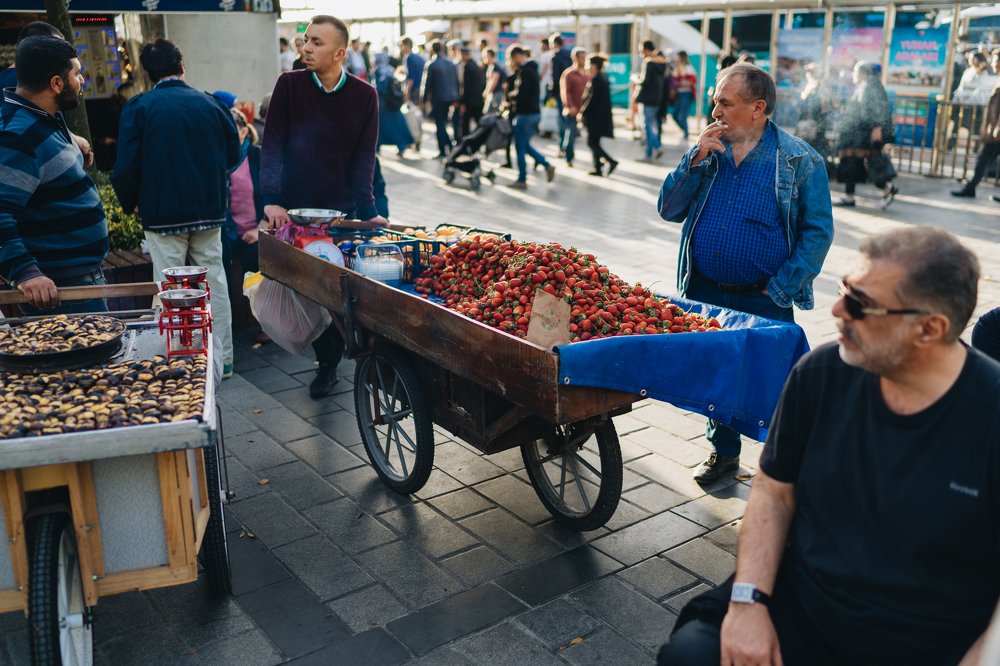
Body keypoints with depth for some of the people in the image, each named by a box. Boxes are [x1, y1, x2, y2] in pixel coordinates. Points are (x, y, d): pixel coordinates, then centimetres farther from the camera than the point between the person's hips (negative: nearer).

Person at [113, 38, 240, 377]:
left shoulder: (138, 107, -7)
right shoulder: (210, 103, 1)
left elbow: (126, 167, -10)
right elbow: (233, 155, 6)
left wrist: (131, 203, 7)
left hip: (163, 214, -3)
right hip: (210, 210, 3)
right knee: (215, 283, 10)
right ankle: (222, 359, 16)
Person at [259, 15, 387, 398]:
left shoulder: (364, 96, -2)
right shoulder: (289, 85, -1)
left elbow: (363, 159, -2)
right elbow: (272, 146, -5)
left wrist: (367, 212, -11)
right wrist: (271, 200, -16)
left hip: (340, 209, 0)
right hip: (294, 208, 1)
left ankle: (329, 362, 16)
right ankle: (329, 359, 21)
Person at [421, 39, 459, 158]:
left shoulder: (431, 65, -12)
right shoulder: (451, 64, 6)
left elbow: (427, 84, -11)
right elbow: (456, 82, 9)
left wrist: (425, 100, -3)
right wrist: (455, 99, 16)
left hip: (437, 98, -6)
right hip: (450, 97, 6)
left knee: (440, 124, 0)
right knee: (443, 123, 17)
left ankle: (443, 150, -3)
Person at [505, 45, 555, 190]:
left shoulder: (525, 71, -17)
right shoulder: (530, 69, 15)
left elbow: (522, 95, -24)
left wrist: (511, 96, -7)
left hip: (525, 114, -10)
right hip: (533, 113, 10)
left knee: (520, 147, 0)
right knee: (524, 145, 19)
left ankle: (522, 180, 8)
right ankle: (547, 165, 16)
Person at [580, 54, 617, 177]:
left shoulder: (596, 79, -17)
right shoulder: (603, 78, 11)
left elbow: (593, 99, -20)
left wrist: (583, 112, -13)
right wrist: (585, 107, 13)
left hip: (596, 117, -9)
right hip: (602, 116, 9)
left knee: (592, 143, -3)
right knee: (594, 142, 13)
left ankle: (611, 161, -8)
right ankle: (598, 168, 15)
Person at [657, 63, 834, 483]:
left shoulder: (799, 160, -6)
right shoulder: (708, 150, 6)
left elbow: (818, 231, -6)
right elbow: (669, 210, 1)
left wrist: (781, 289, -13)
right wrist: (696, 159, -11)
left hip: (763, 302, -4)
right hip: (705, 294, 4)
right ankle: (723, 450, 36)